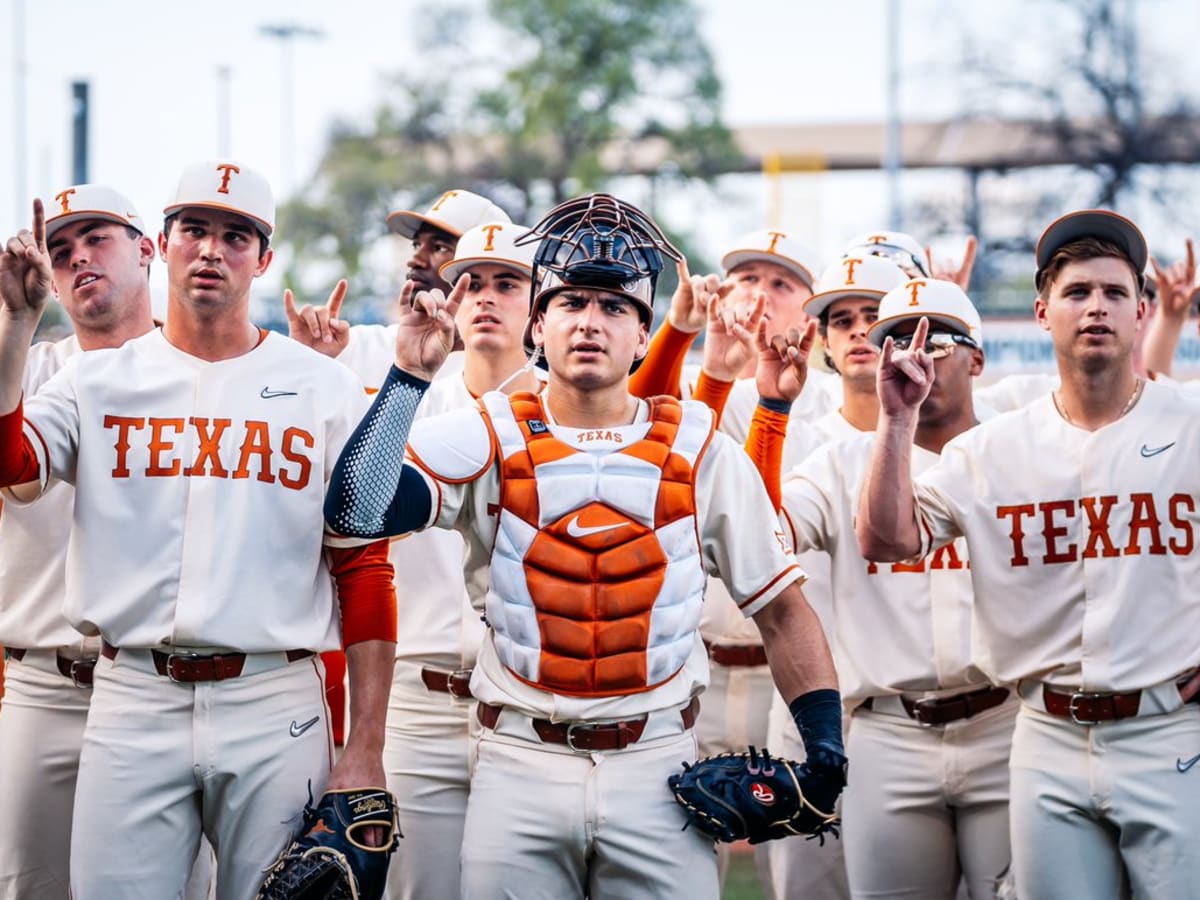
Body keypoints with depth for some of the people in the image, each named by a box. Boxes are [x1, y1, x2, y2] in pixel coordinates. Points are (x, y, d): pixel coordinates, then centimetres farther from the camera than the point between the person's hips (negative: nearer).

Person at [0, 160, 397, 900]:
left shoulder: (321, 388, 4)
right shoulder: (98, 380, 9)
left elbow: (364, 572, 2)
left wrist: (365, 754, -4)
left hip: (275, 707, -1)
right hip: (132, 701, 1)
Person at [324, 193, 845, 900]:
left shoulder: (700, 449, 4)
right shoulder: (488, 440, 2)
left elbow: (781, 608, 7)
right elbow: (357, 511, -14)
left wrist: (827, 752, -2)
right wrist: (411, 376, -15)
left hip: (659, 766, 0)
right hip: (521, 763, 0)